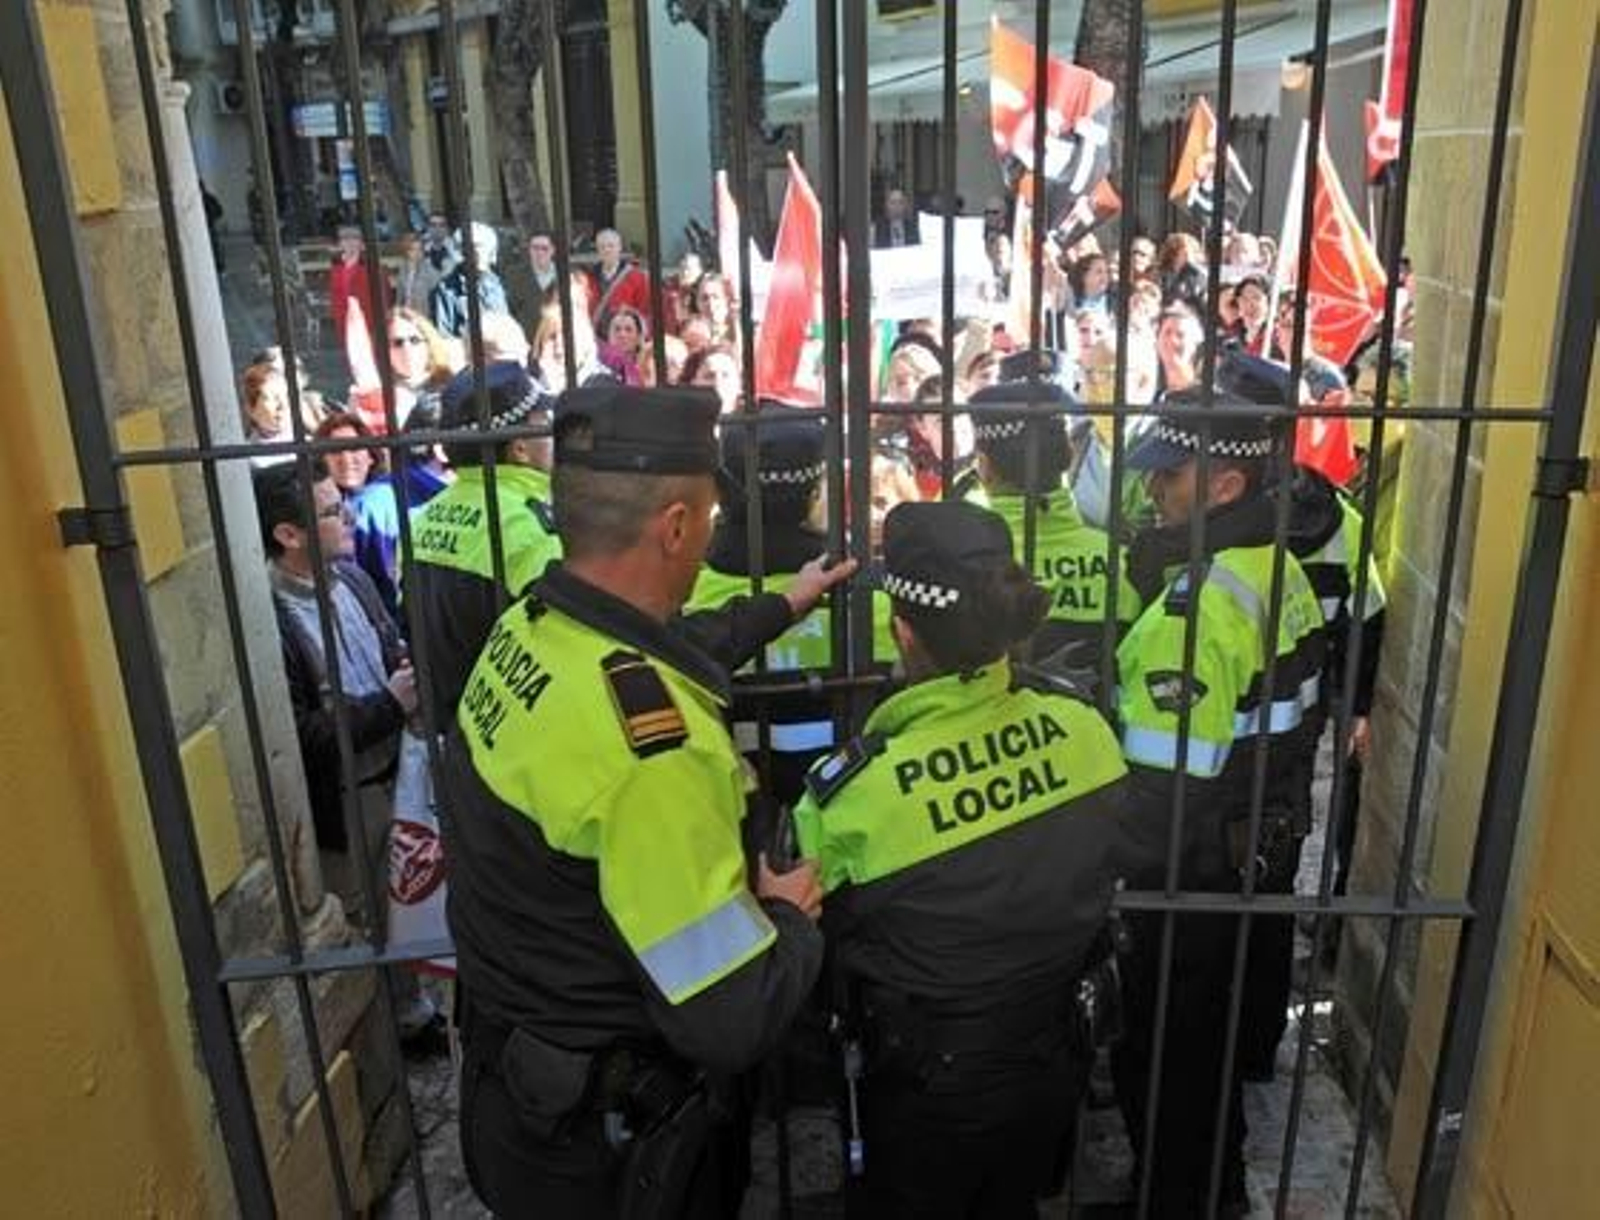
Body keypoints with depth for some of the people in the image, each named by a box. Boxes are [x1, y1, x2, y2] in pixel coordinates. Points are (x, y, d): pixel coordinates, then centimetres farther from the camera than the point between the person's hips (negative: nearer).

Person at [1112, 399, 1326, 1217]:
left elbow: (1166, 778, -27)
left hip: (1182, 857, -9)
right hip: (1250, 838, 9)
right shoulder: (1280, 570, 2)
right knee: (1208, 1020, 25)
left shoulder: (1200, 600, -27)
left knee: (1153, 1035, 10)